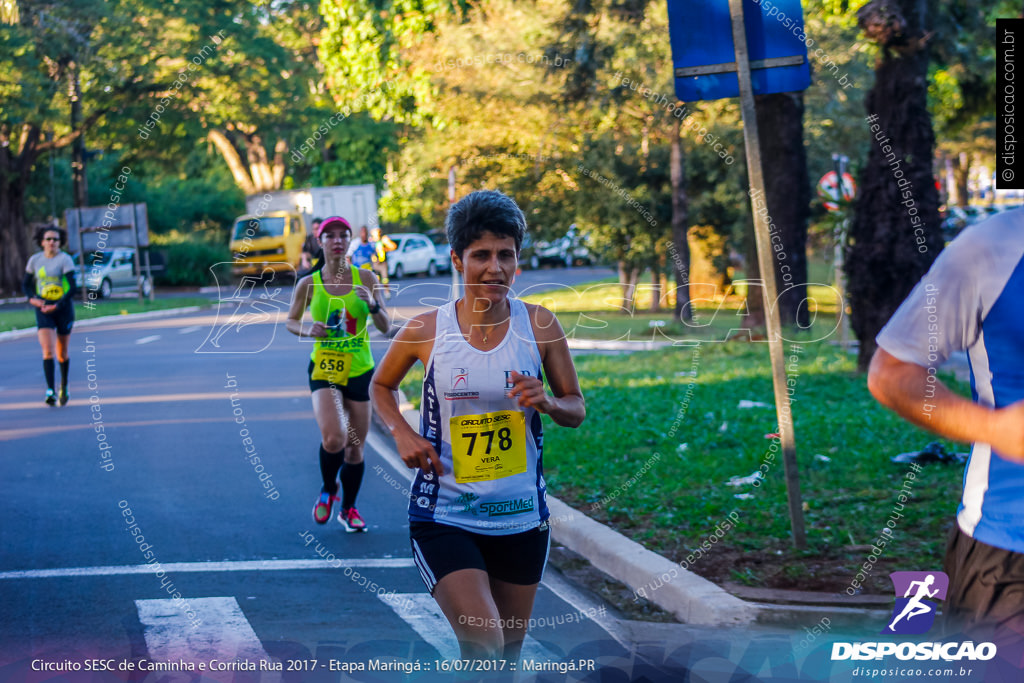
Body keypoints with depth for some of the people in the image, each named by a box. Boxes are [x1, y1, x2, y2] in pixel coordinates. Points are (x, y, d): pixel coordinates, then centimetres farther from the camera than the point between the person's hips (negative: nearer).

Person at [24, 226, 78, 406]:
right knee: (47, 350, -15)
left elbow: (73, 288, -14)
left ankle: (64, 387, 34)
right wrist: (32, 298, -6)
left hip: (63, 308, -1)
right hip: (43, 310, 2)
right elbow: (26, 284, 14)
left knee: (62, 353, 10)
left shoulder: (65, 260, -9)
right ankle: (50, 392, -22)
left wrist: (57, 306, -22)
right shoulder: (35, 260, 3)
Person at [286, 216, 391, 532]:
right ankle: (328, 489, 9)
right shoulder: (308, 284, -3)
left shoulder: (365, 278, -1)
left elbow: (386, 327, -1)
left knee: (355, 447, 9)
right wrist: (307, 331, -12)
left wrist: (372, 304, -21)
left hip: (360, 370, 2)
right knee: (334, 439, -22)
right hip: (324, 369, -2)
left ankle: (348, 508, 30)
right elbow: (290, 321, 10)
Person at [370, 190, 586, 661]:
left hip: (521, 519, 3)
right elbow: (381, 386, 12)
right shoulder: (426, 331, -7)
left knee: (508, 650, 15)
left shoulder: (539, 326, -3)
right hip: (444, 519, -3)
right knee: (483, 648, -20)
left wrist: (547, 403, -17)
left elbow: (576, 408, 6)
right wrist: (402, 434, -6)